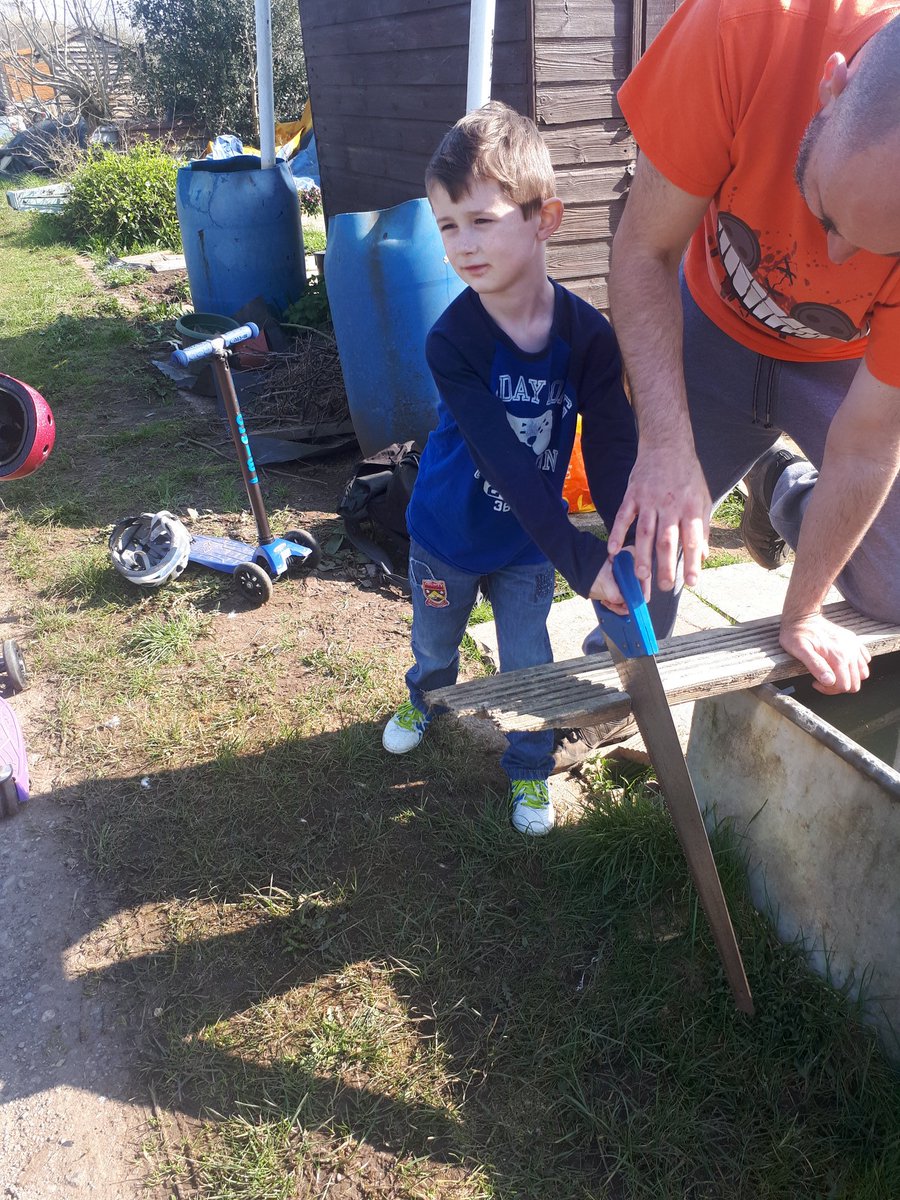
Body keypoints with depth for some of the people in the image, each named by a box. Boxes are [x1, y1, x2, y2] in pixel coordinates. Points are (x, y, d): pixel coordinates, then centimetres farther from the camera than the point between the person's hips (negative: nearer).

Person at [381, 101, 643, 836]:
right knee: (436, 642, 24)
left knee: (528, 664, 13)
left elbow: (613, 452, -20)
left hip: (531, 541, 1)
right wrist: (582, 560, -39)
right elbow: (507, 464, -34)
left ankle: (530, 769, 39)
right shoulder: (452, 342, -28)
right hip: (448, 533, 0)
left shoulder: (589, 336, -21)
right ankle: (425, 698, 58)